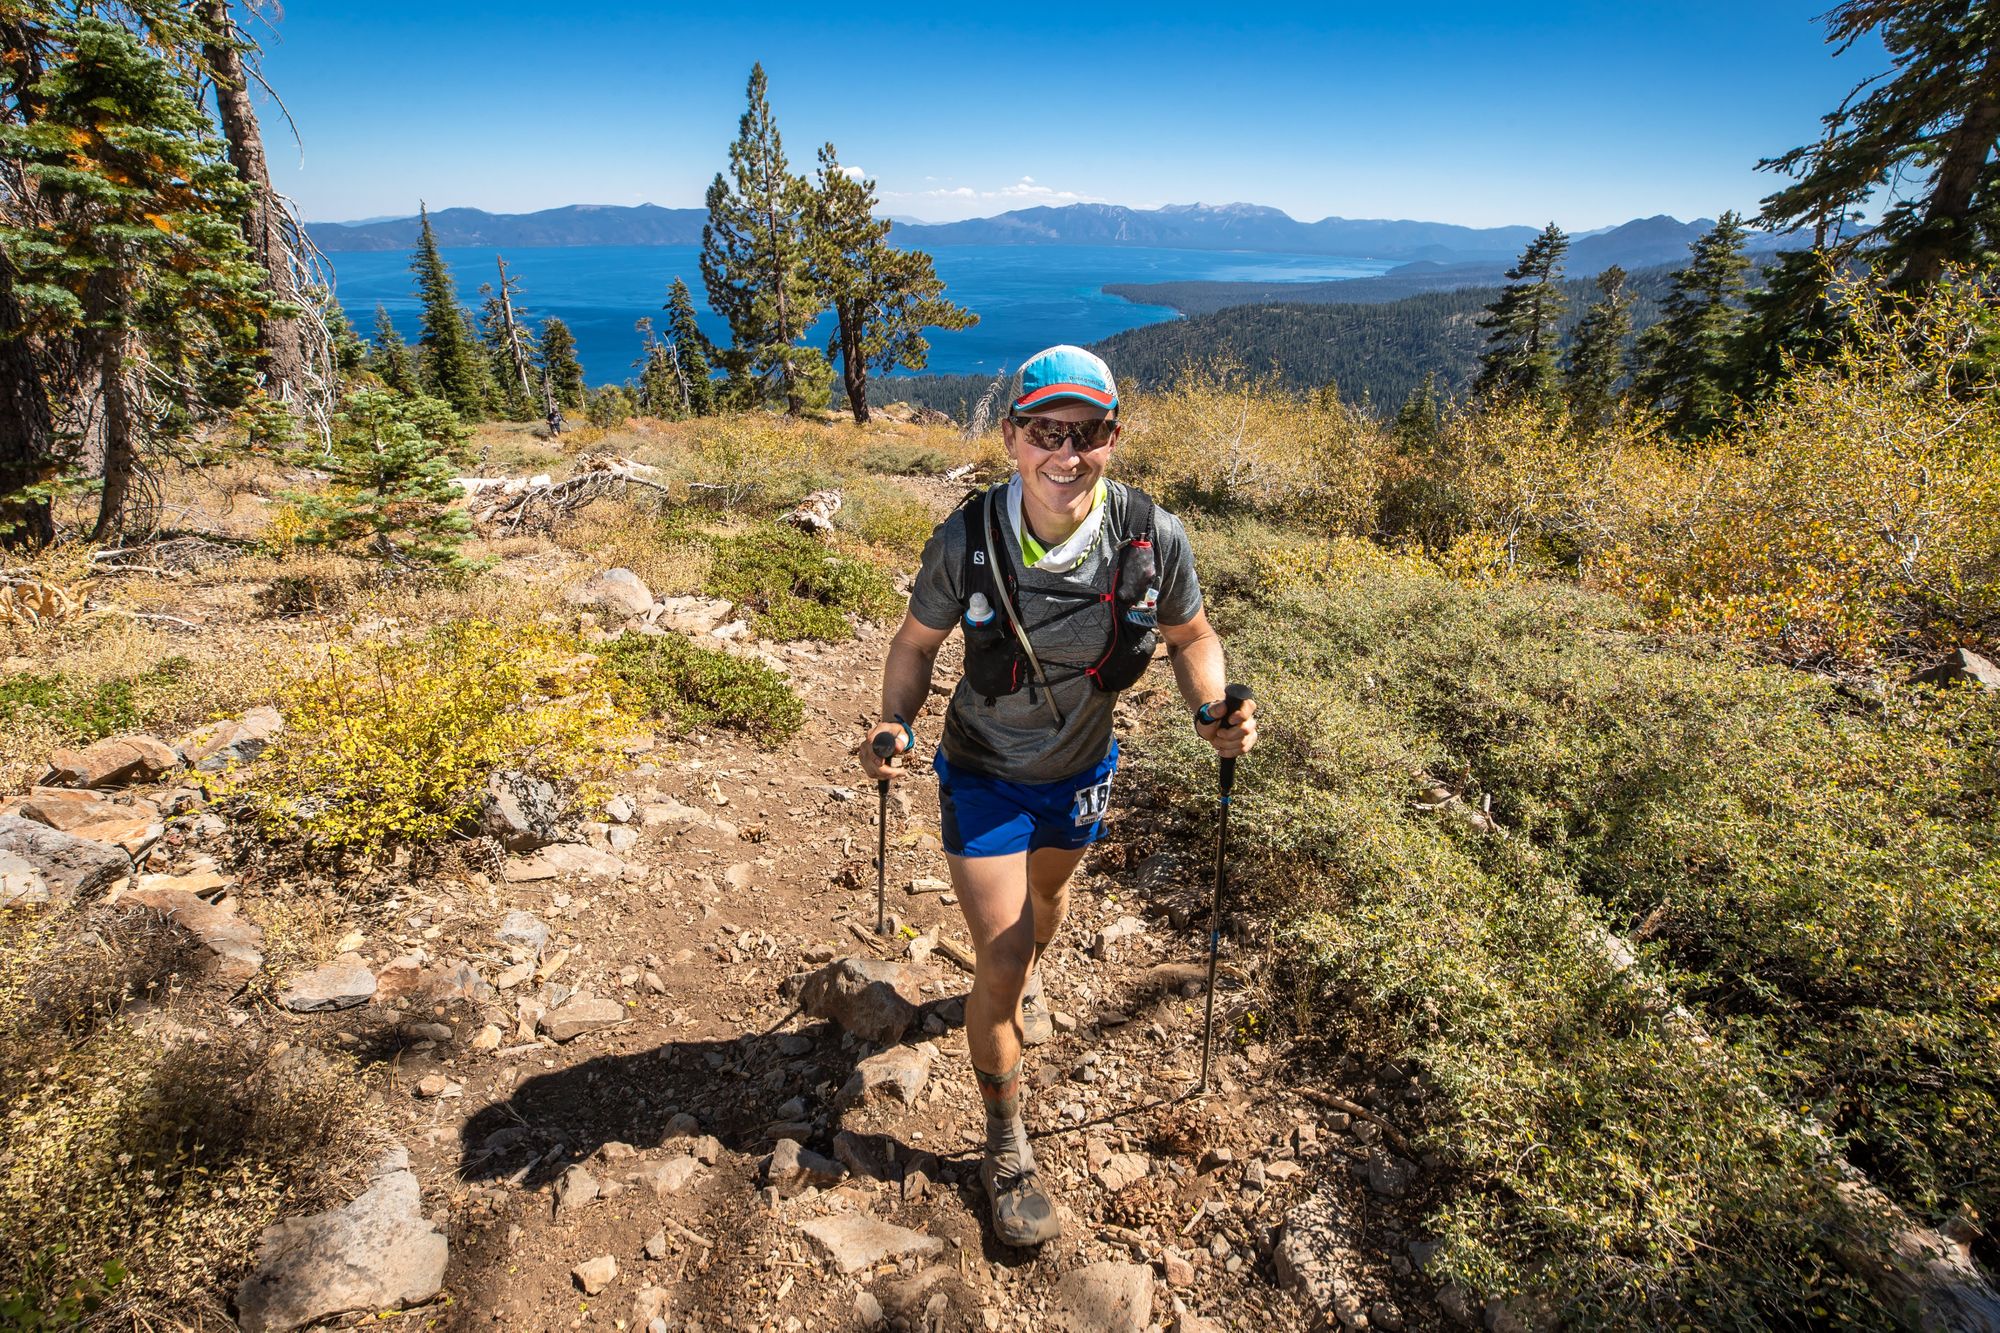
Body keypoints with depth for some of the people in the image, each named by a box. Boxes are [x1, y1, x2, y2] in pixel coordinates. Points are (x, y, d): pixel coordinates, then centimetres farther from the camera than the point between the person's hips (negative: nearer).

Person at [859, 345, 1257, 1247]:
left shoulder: (1153, 538, -23)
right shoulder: (966, 540, -25)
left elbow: (1191, 636, -6)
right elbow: (917, 642, -9)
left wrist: (1213, 712, -24)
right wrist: (894, 725, -25)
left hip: (1081, 769, 3)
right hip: (984, 774, -2)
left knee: (1046, 895, 30)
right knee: (999, 958, -3)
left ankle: (1027, 976, 68)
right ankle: (1006, 1149, 22)